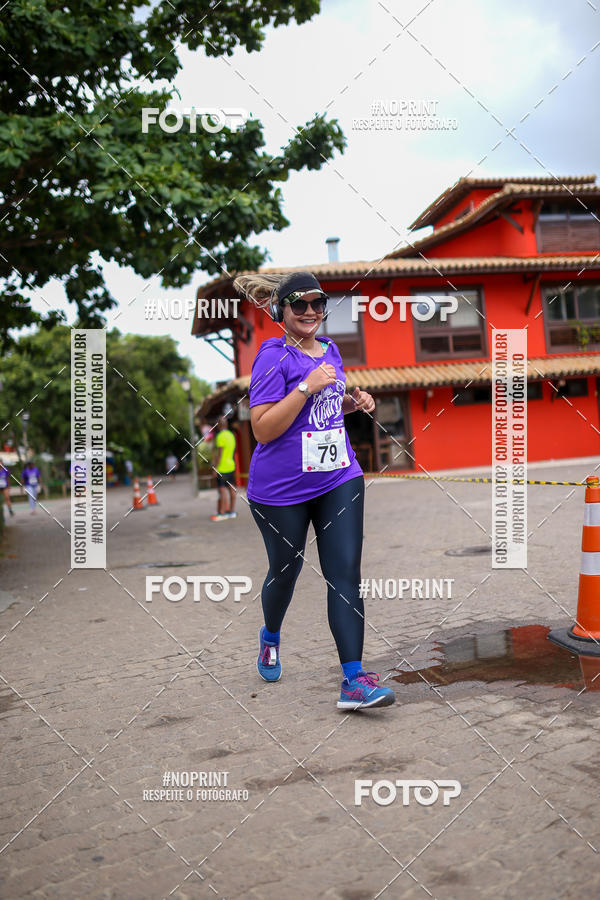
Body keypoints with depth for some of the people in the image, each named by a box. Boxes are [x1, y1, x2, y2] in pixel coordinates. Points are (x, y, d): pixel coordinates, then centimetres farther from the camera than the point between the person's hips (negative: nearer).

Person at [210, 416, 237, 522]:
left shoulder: (220, 436, -14)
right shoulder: (231, 435, 13)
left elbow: (219, 454, -18)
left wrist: (215, 467, -15)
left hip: (222, 468, -9)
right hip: (231, 466, 9)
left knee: (222, 490, -7)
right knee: (231, 489, 10)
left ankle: (222, 513, -6)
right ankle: (232, 511, 16)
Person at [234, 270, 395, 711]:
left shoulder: (330, 350, 10)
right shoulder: (274, 356, -12)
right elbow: (263, 428, -19)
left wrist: (354, 402, 6)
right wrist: (308, 387, -24)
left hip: (339, 478, 5)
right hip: (282, 488, -5)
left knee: (346, 573, -5)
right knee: (285, 570, 14)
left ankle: (354, 681, -4)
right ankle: (270, 636, 45)